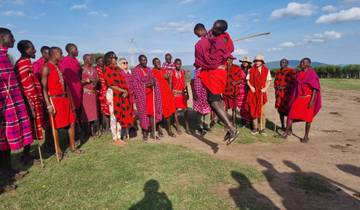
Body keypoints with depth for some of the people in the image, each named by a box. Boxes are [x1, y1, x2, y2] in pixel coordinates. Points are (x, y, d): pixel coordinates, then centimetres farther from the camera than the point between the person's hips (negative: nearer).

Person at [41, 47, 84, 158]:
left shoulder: (59, 67, 15)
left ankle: (72, 146, 21)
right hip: (54, 100, -8)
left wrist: (71, 101, 14)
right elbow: (44, 88, -14)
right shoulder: (47, 68, -9)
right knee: (56, 125, 3)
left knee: (71, 122, 9)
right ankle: (58, 150, 16)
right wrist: (48, 104, -19)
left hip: (65, 99, 8)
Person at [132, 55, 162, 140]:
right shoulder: (135, 71, -1)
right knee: (143, 113, -1)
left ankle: (153, 133, 9)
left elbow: (154, 80, 9)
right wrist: (145, 85, -20)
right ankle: (144, 133, 10)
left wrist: (153, 83, -15)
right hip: (141, 95, -4)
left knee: (152, 113, 1)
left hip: (150, 93, 4)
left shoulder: (149, 70, 14)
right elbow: (136, 84, -7)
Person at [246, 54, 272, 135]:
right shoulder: (251, 70, 5)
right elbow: (248, 80, 7)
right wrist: (251, 87, -9)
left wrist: (265, 88, -8)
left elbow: (269, 81, 7)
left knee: (261, 111, -2)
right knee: (253, 110, 5)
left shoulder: (266, 70, 4)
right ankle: (255, 128, 17)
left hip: (261, 93, -1)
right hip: (253, 92, 1)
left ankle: (262, 128, 8)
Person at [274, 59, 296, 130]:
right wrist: (276, 87, 0)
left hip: (288, 93, -5)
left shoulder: (291, 71, -4)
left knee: (288, 109, -5)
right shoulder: (277, 72, 13)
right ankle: (282, 126, 20)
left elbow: (293, 82, -8)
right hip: (279, 93, 5)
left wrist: (284, 87, -16)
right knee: (280, 109, 9)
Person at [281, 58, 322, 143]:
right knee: (291, 114, -1)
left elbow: (315, 88, -12)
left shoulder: (312, 74, -9)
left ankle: (306, 136, 13)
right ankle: (287, 132, 8)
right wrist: (293, 98, 12)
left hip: (308, 98, -5)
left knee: (308, 118, 2)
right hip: (298, 98, 5)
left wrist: (312, 101, -19)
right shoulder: (299, 74, 8)